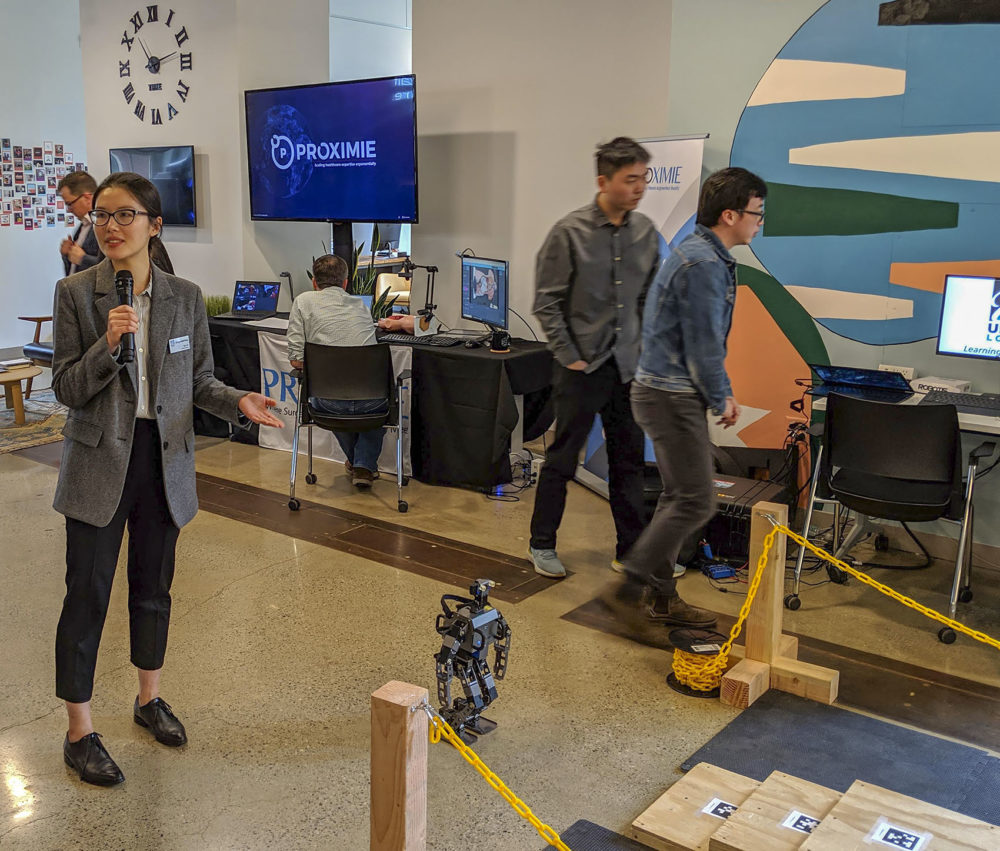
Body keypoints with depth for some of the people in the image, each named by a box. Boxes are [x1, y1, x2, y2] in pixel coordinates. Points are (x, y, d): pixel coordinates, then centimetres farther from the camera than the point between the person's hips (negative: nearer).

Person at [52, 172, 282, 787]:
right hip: (100, 462, -3)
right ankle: (80, 732, 17)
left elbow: (200, 381, 6)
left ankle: (150, 699, 37)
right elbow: (66, 389, -8)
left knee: (153, 585, 17)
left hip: (165, 460, 3)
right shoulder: (76, 294, -6)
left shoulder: (186, 297, 1)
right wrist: (107, 345, -24)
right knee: (88, 595, 3)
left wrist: (237, 402, -14)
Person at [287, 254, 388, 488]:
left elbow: (296, 360, 0)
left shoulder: (304, 301, 4)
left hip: (330, 403, -1)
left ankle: (355, 460, 48)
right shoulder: (361, 305, 14)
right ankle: (365, 465, 23)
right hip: (370, 402, 1)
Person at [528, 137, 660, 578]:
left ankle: (632, 548, 24)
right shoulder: (570, 232, -10)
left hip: (628, 367, 5)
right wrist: (569, 356, -11)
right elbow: (547, 302, -8)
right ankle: (542, 545, 20)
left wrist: (646, 348, 8)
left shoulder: (646, 232, 5)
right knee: (562, 458, 5)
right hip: (582, 368, -5)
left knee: (629, 460, 12)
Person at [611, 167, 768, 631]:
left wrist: (723, 392, 17)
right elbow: (703, 346, -19)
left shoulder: (704, 255, 15)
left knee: (678, 497, 14)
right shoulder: (704, 265, -20)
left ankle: (661, 597, 23)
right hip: (672, 397, -11)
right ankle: (635, 579, 5)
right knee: (696, 502, -6)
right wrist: (721, 401, -5)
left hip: (667, 391, 11)